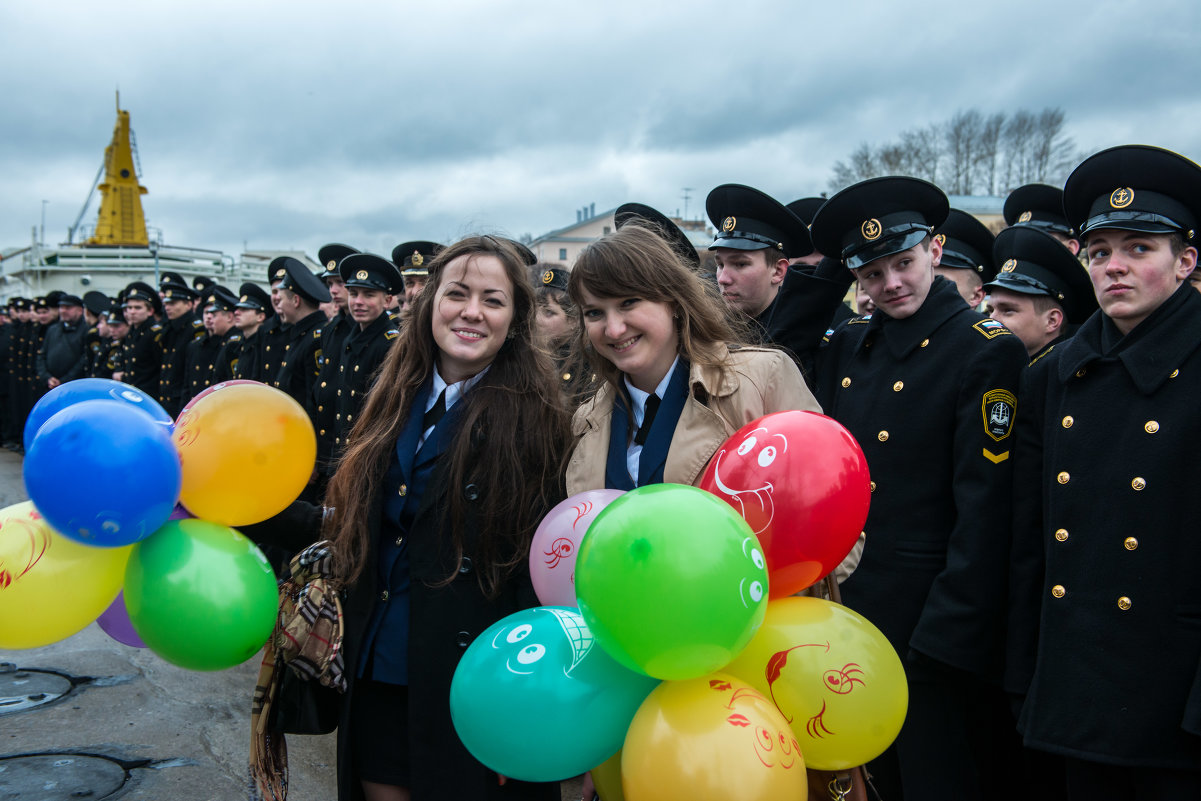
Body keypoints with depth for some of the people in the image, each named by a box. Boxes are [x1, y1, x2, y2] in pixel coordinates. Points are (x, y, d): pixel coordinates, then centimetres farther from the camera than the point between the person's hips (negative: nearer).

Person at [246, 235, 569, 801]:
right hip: (374, 684, 5)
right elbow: (346, 534, 9)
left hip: (467, 691, -5)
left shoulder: (533, 419, -11)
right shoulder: (397, 403, 6)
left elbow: (544, 576, -12)